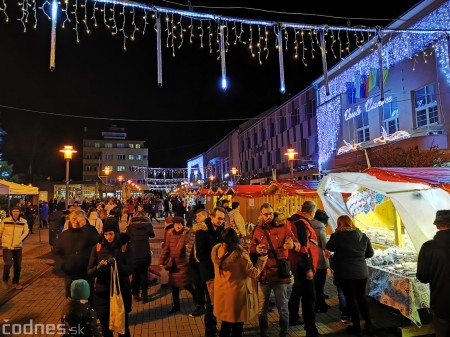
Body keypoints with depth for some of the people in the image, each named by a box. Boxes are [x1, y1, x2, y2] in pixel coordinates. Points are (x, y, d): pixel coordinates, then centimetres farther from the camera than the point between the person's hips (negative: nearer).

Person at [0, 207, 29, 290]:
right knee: (8, 264, -13)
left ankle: (16, 283, 23)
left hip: (18, 247, 2)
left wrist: (20, 239, -8)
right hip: (7, 246, -2)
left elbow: (26, 231, 6)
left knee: (18, 266, 6)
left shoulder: (23, 222, -1)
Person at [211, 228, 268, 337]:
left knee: (225, 324, 23)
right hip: (237, 293, -5)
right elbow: (253, 273, -16)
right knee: (237, 326, 15)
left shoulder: (216, 251, -8)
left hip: (221, 292, 5)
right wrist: (262, 260, 0)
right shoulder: (240, 254, -24)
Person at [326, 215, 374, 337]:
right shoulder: (363, 236, 4)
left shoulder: (338, 236, -10)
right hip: (361, 272, 4)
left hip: (344, 273, -4)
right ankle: (369, 324, 23)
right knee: (361, 297, 19)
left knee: (350, 298, 5)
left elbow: (329, 247, 5)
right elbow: (370, 253, 12)